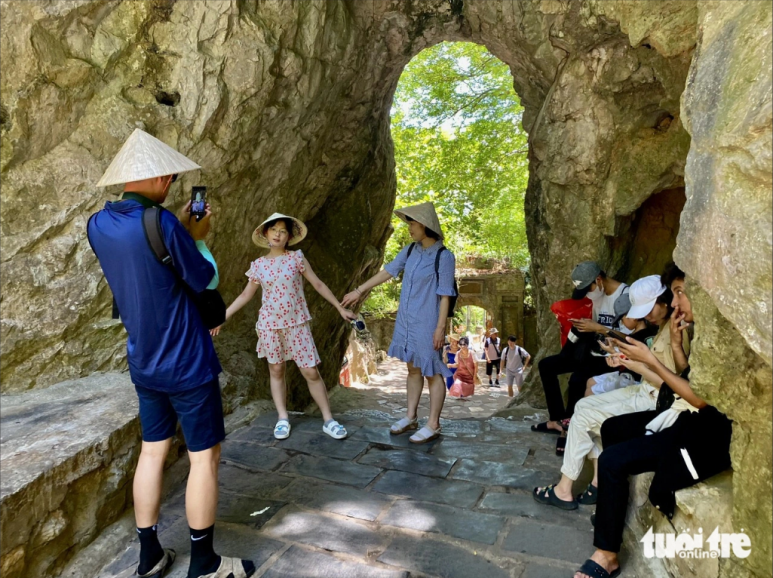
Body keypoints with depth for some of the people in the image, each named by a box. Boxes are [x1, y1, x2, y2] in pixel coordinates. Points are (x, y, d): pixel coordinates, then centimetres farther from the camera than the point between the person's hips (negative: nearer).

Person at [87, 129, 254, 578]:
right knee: (205, 456, 6)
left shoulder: (98, 226, 1)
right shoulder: (162, 223, -21)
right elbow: (206, 281, -10)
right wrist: (199, 237, 4)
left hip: (144, 365, 7)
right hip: (187, 364, -7)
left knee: (153, 452, 18)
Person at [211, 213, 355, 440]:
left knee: (311, 372, -3)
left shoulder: (297, 257, -2)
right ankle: (283, 419, 19)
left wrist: (340, 308, 0)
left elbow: (318, 285, 1)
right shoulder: (258, 265, 3)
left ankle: (328, 420, 6)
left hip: (297, 323, -2)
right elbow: (245, 295, 11)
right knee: (276, 371, 7)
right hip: (269, 325, 2)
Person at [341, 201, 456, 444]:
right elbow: (387, 272, 12)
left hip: (427, 323, -7)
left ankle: (433, 425, 16)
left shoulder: (444, 256, -14)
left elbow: (445, 295, -13)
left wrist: (440, 327, -15)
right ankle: (411, 417, 28)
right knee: (413, 369, 16)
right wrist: (359, 291, 13)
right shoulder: (411, 250, 5)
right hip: (406, 320, 7)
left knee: (432, 372, 4)